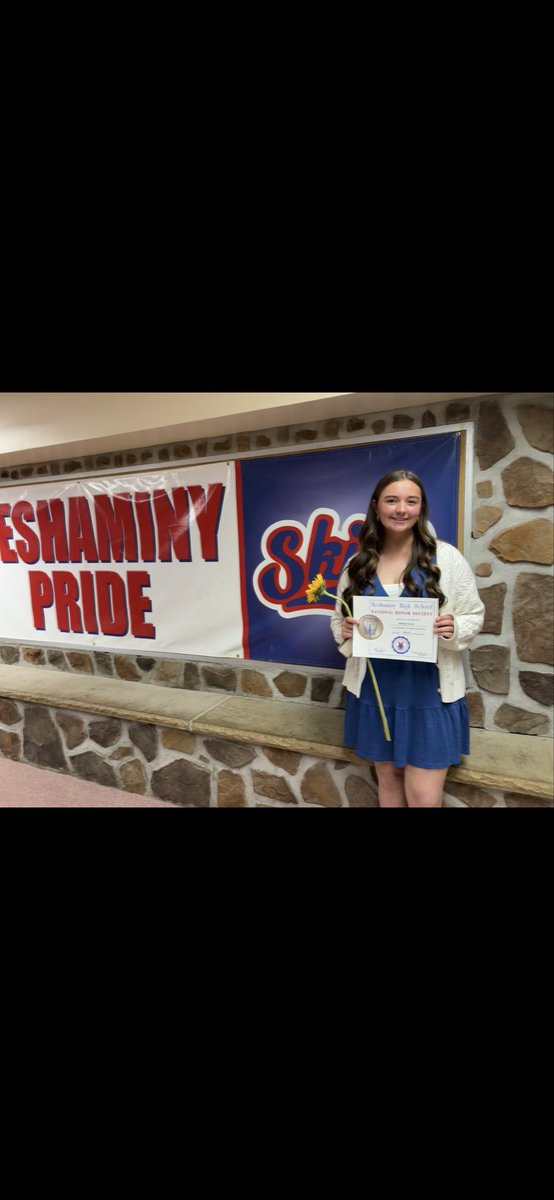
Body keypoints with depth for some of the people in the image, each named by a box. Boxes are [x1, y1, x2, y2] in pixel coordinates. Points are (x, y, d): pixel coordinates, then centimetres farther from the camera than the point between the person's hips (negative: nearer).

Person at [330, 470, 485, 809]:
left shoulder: (446, 557, -7)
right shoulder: (357, 564, 0)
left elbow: (474, 616, 0)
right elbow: (339, 620, 9)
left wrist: (454, 629, -21)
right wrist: (345, 631, -14)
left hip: (430, 693, -2)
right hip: (374, 692, 3)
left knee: (424, 797, 4)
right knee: (388, 780, 20)